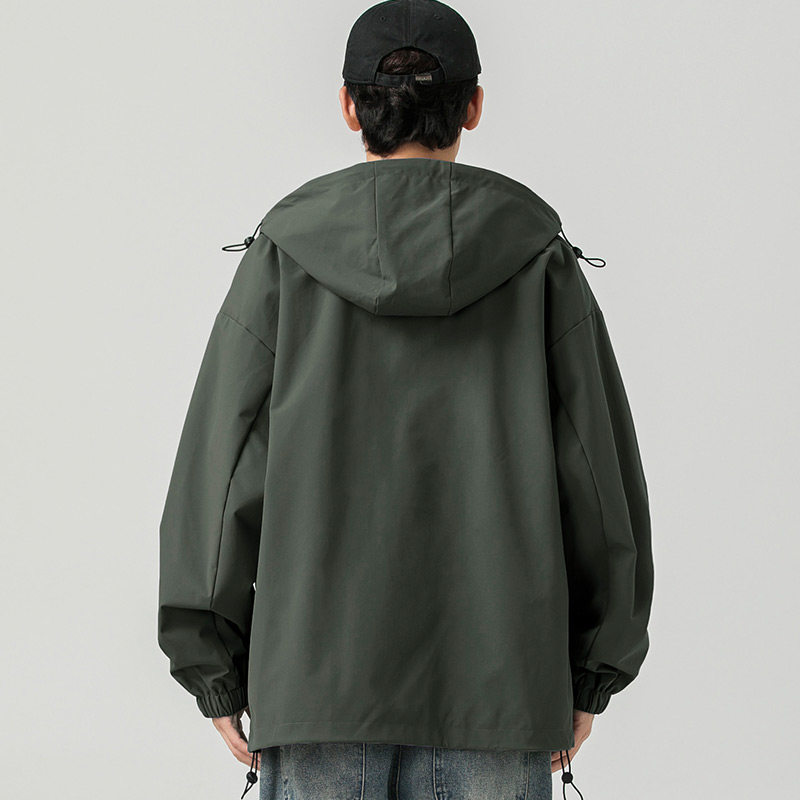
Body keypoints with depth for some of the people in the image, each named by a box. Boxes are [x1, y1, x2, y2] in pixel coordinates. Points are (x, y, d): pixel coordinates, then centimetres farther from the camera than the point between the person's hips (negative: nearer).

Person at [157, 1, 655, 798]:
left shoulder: (285, 252, 1)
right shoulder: (541, 259, 3)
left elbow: (221, 464, -1)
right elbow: (600, 469, 2)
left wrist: (215, 672, 6)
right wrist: (591, 674, 10)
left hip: (321, 668, 0)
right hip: (498, 672, 0)